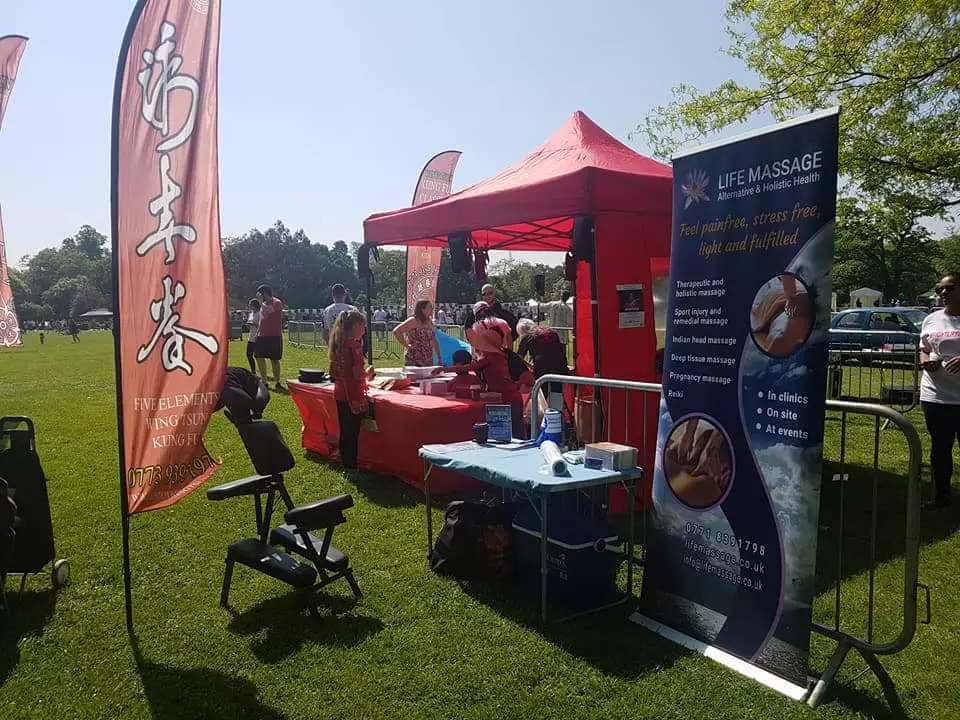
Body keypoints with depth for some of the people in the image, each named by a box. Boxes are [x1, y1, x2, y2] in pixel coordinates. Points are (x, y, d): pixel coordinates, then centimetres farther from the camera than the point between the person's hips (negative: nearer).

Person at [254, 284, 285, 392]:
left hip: (274, 336, -8)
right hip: (262, 336, 8)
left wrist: (260, 301, -18)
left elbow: (267, 311, -28)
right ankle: (264, 382, 17)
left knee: (274, 360, -3)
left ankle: (277, 383, 6)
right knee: (259, 358, 8)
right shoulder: (264, 303, 15)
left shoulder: (277, 302, -11)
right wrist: (257, 332, 18)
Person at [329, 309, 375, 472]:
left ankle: (346, 466, 26)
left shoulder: (339, 343, 9)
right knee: (352, 434, 0)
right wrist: (368, 372, -7)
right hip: (353, 396, -8)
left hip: (340, 394, 8)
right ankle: (352, 468, 8)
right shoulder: (355, 344, -17)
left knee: (345, 432, 16)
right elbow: (358, 374, -24)